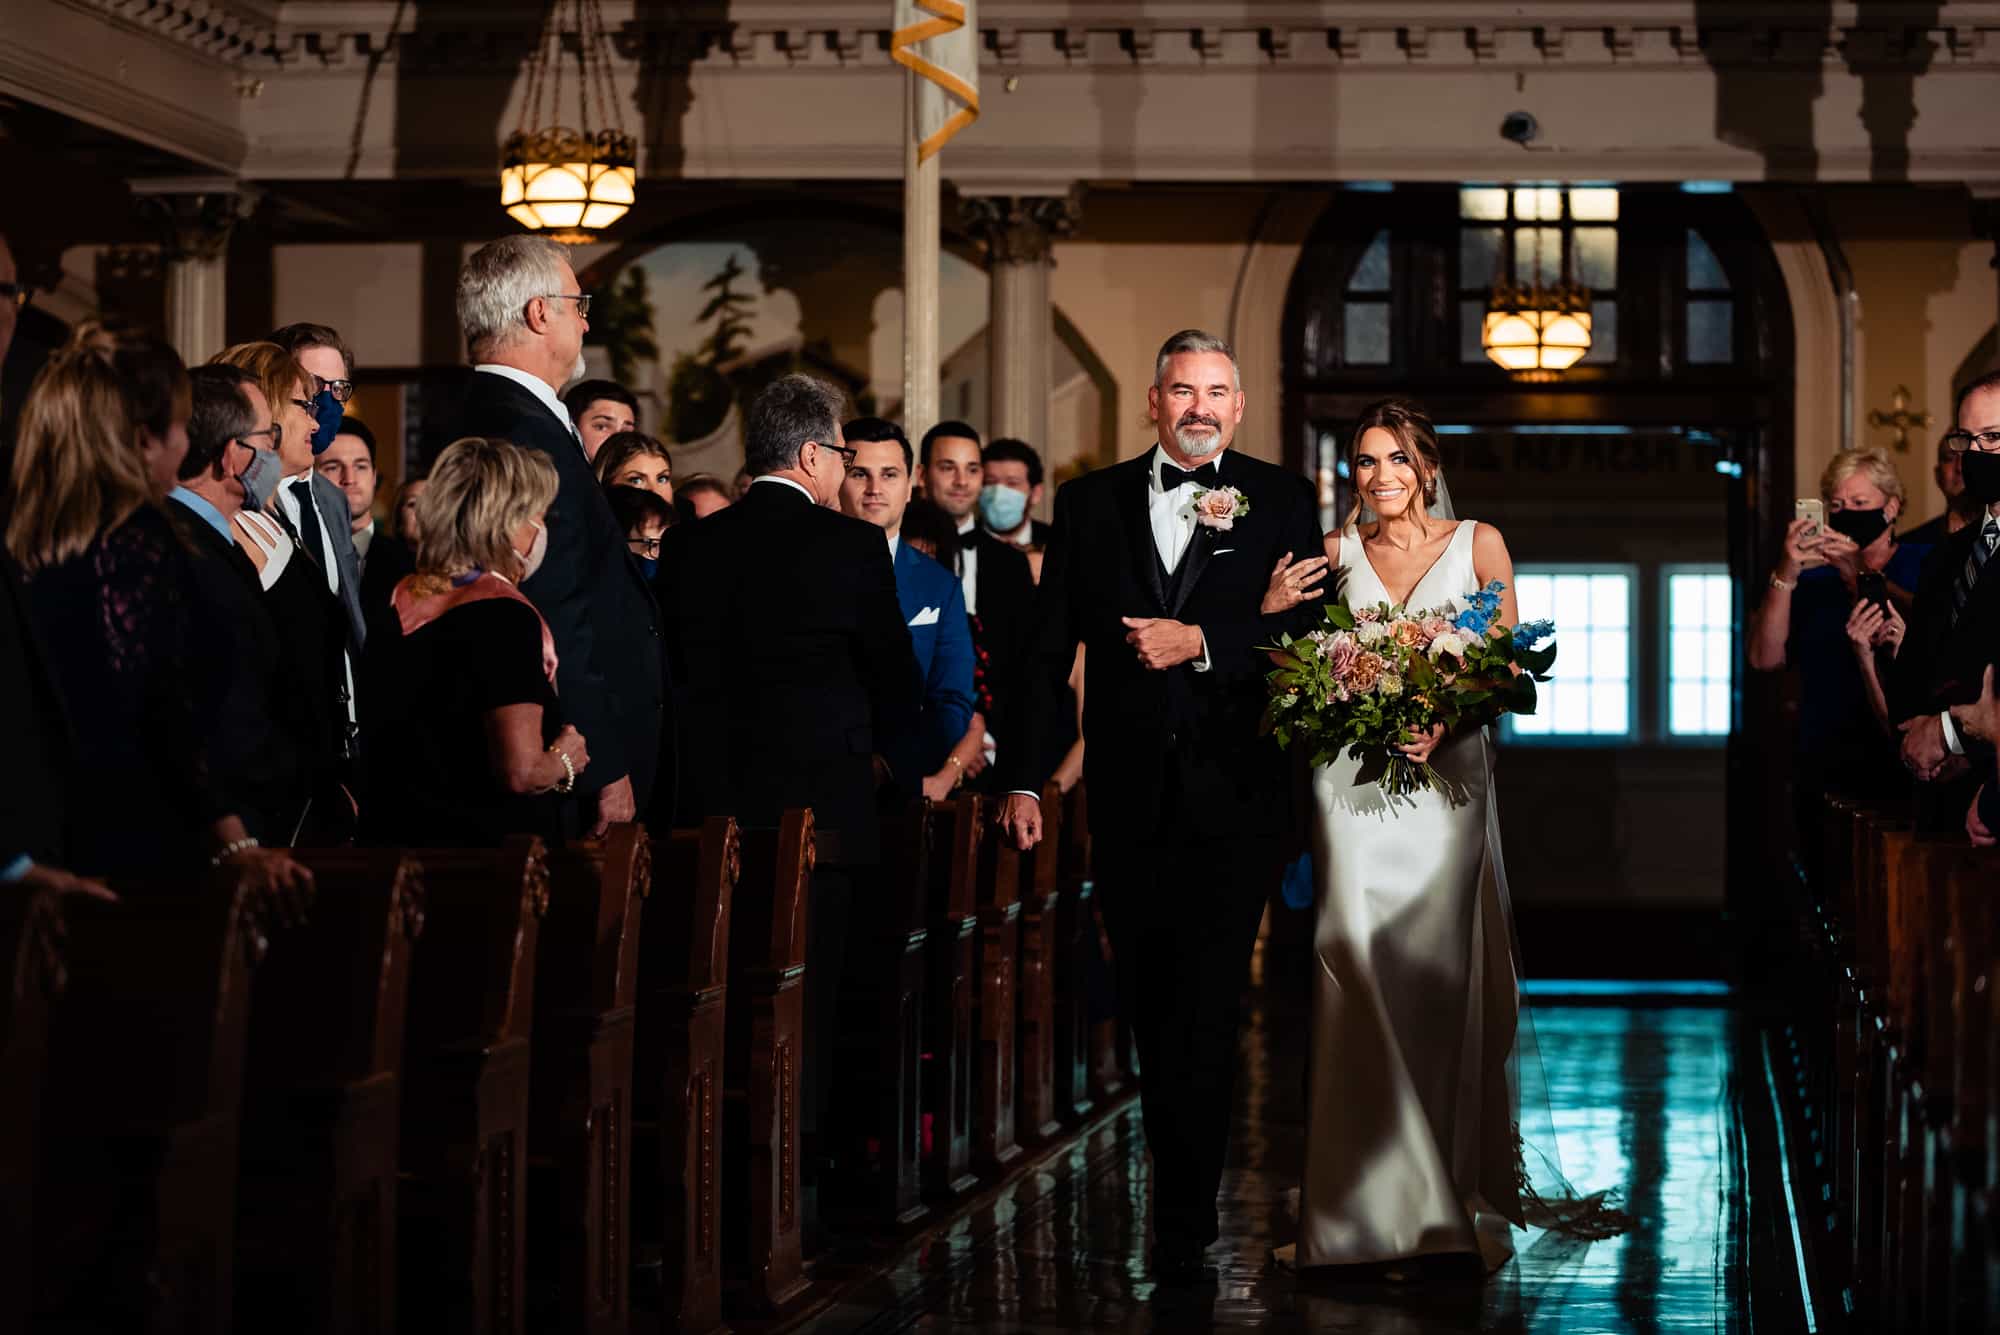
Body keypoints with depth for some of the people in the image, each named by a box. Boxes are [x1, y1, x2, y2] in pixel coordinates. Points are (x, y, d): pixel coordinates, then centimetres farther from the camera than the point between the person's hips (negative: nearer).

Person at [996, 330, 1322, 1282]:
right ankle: (1182, 1191, 22)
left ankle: (1184, 1220, -2)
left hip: (1234, 796, -2)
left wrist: (1201, 641, -16)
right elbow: (1049, 648, 9)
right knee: (1148, 1006, 8)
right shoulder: (1091, 503, 10)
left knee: (1207, 1008, -6)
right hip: (1128, 797, 3)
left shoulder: (1279, 501, 6)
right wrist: (1025, 776, 5)